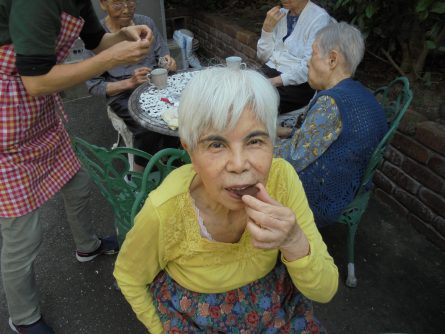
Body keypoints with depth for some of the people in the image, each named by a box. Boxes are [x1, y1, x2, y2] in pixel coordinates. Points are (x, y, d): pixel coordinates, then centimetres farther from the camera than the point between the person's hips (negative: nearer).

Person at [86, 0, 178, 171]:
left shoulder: (146, 23, 2)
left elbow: (162, 55, 10)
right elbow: (94, 85, -7)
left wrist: (168, 62, -15)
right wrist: (130, 82, -20)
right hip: (122, 94, -3)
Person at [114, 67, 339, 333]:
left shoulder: (282, 178, -24)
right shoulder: (165, 211, -30)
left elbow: (325, 290, -17)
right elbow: (129, 276, -8)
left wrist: (294, 241, -35)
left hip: (274, 311, 2)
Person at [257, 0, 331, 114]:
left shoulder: (319, 18, -9)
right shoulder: (280, 14, 12)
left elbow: (309, 66, -18)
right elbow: (264, 57, 10)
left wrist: (275, 81, -24)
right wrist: (267, 27, -4)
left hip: (297, 83, -6)